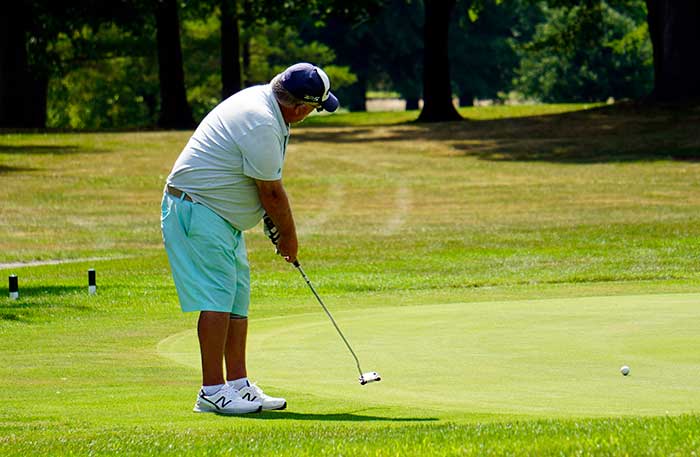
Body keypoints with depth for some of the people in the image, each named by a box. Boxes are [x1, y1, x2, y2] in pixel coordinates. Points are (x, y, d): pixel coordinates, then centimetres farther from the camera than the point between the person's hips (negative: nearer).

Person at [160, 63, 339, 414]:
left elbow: (267, 186, 17)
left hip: (224, 218, 11)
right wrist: (289, 236, 0)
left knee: (237, 300, 8)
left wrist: (276, 225, 13)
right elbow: (271, 192, -14)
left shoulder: (261, 99, 7)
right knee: (217, 299, -13)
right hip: (198, 211, -11)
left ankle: (238, 385, 9)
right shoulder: (262, 125, -25)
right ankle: (212, 391, -13)